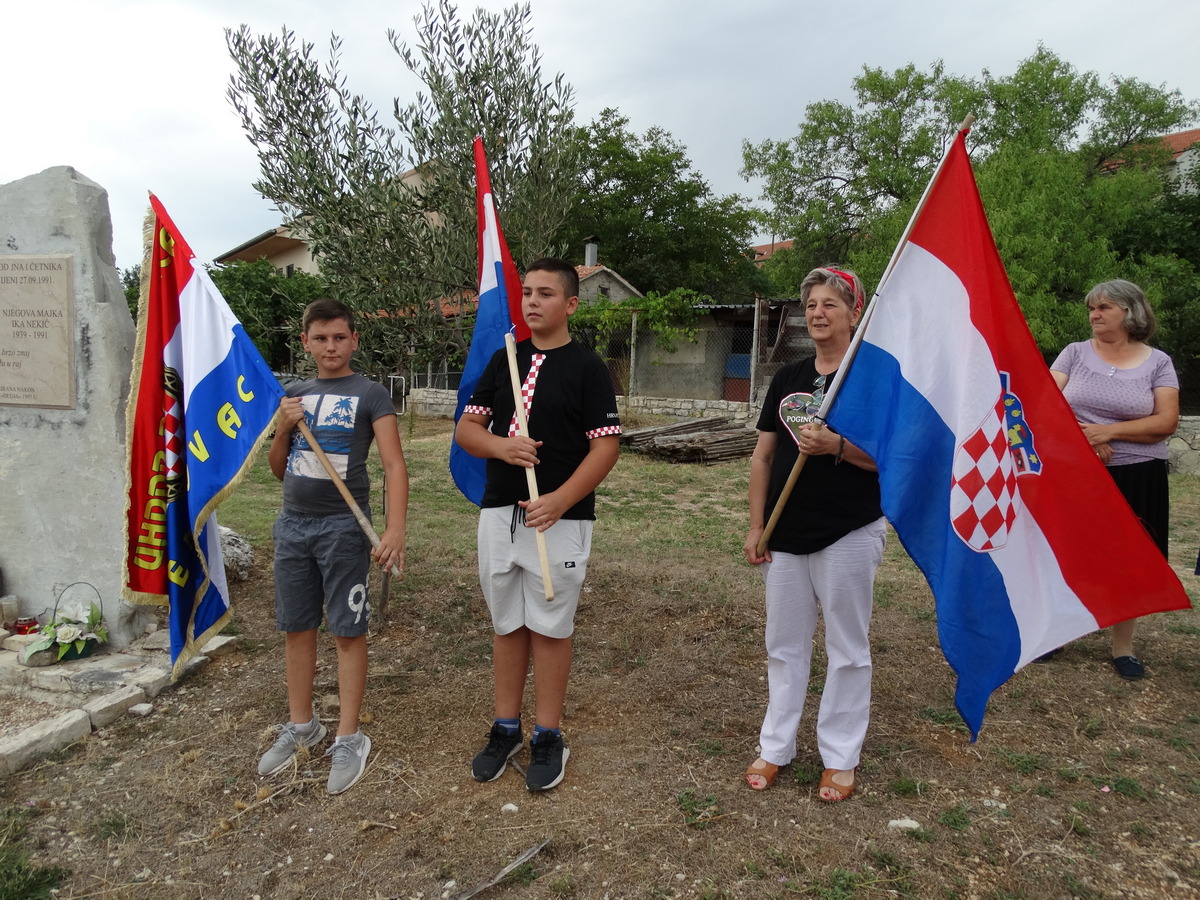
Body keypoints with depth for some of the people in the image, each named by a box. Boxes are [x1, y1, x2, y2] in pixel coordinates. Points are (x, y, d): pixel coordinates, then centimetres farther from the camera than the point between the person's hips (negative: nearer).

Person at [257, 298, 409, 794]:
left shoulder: (370, 394, -4)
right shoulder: (294, 395, 12)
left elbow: (394, 465, -13)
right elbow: (279, 471, 16)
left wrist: (395, 528, -25)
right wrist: (282, 428, -4)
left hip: (342, 525, -5)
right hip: (293, 524, 6)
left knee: (347, 631, 2)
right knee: (296, 627, 13)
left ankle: (348, 739, 14)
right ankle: (301, 725, 30)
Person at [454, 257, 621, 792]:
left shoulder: (586, 367, -4)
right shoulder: (503, 360, 11)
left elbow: (606, 446, -10)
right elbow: (466, 428, 9)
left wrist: (559, 500, -21)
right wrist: (501, 447, -13)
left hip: (559, 518, -5)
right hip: (499, 513, 5)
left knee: (550, 627, 5)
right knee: (507, 626, 14)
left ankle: (547, 737, 20)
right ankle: (506, 729, 28)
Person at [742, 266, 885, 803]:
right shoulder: (788, 378, 9)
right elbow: (763, 455, 10)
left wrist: (836, 445, -27)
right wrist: (756, 526, 5)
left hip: (849, 533, -4)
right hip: (786, 534, 5)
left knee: (847, 648, 8)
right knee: (784, 643, 13)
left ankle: (840, 757, 23)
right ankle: (776, 747, 27)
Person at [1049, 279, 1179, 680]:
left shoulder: (1158, 362, 1)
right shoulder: (1075, 353, 3)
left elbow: (1166, 422, -7)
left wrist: (1108, 430, -17)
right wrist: (1084, 440, -16)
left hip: (1136, 478, 0)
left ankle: (1123, 647, 20)